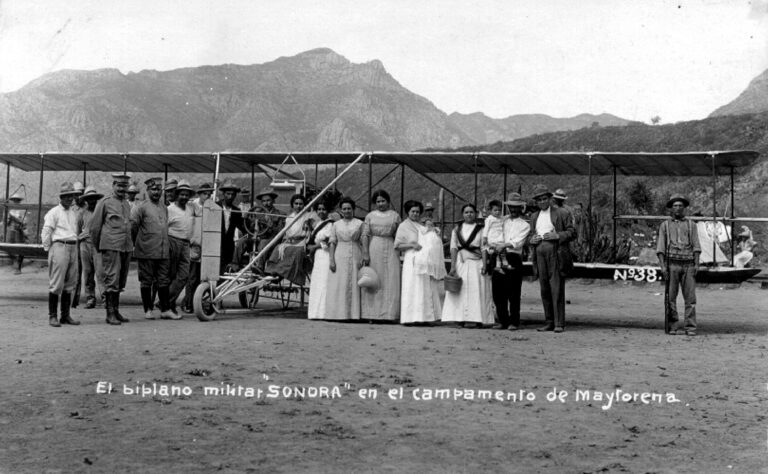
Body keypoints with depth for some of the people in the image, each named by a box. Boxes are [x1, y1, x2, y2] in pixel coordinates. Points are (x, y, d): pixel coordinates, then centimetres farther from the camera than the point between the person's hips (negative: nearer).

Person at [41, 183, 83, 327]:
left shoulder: (74, 212, 16)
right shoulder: (53, 213, -2)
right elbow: (45, 233, -4)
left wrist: (74, 247, 16)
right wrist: (49, 250, -2)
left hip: (73, 248, 6)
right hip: (59, 246, -6)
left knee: (70, 283, 7)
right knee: (56, 284, -7)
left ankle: (65, 315, 14)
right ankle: (52, 316, -2)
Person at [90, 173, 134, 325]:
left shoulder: (127, 204, 17)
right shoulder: (104, 203, -1)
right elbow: (94, 227, 2)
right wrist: (98, 247, 8)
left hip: (126, 248, 6)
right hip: (111, 247, -6)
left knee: (121, 282, 10)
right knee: (112, 280, -8)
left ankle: (116, 311, 18)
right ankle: (110, 314, -5)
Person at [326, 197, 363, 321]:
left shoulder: (359, 224, 9)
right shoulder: (336, 224, 12)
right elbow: (332, 243, 6)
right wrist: (331, 260, -6)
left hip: (355, 258, -1)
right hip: (340, 258, 1)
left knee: (354, 287, -2)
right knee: (338, 287, -3)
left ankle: (353, 314, 0)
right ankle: (339, 314, -1)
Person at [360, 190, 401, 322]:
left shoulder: (395, 216, 8)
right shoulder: (370, 216, 7)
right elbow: (365, 235, 1)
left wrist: (399, 253, 0)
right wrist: (365, 254, -8)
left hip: (390, 250, 0)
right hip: (373, 249, 0)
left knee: (390, 282, -2)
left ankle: (388, 314, 2)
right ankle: (372, 314, 6)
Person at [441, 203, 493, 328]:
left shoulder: (481, 230, 5)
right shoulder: (457, 229, 11)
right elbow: (453, 248, 4)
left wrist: (484, 265, -13)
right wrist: (452, 266, -5)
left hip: (476, 264, -2)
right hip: (460, 263, 2)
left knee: (476, 290, -6)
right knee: (460, 292, -3)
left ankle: (474, 319, -6)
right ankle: (461, 318, -2)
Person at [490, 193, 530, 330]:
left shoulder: (524, 225, 8)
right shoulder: (503, 221, 19)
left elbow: (518, 242, -6)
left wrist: (505, 244, -19)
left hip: (513, 259, -3)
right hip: (498, 258, 3)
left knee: (513, 293, -3)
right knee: (498, 292, 3)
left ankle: (514, 322, 5)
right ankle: (502, 320, 13)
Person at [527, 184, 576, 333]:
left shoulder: (562, 213, 4)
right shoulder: (534, 217, 20)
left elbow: (572, 233, 0)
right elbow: (529, 236, 24)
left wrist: (557, 235, -14)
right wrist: (532, 239, 1)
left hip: (556, 254, -5)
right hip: (540, 255, 5)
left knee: (557, 290, -9)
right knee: (545, 290, 5)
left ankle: (559, 324, -7)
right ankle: (549, 322, 11)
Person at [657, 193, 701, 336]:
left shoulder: (691, 225, 13)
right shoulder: (665, 225, 11)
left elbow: (696, 247, 8)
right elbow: (660, 248, 5)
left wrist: (696, 264, -4)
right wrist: (663, 266, -6)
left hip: (688, 264, 0)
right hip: (672, 264, 0)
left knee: (690, 296, -5)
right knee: (671, 297, -2)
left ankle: (690, 327, -4)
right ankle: (674, 326, 4)